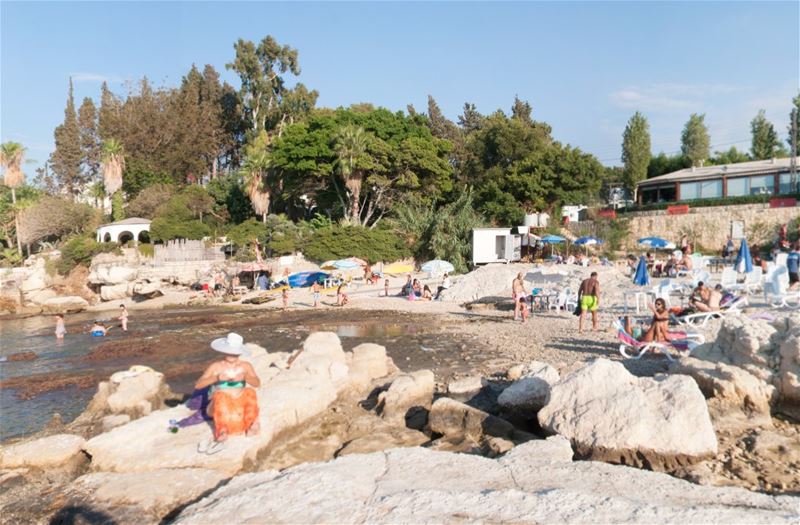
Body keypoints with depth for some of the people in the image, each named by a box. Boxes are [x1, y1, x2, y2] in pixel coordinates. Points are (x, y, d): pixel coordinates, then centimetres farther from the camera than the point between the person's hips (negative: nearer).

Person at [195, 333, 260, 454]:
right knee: (220, 396, -34)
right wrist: (216, 378, -24)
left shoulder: (245, 366, 5)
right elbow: (198, 385, -8)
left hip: (240, 404, 1)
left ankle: (251, 425, -30)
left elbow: (257, 383, -9)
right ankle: (223, 432, -42)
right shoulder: (216, 366, 0)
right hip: (220, 406, -1)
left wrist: (244, 377, -29)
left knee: (250, 393, -26)